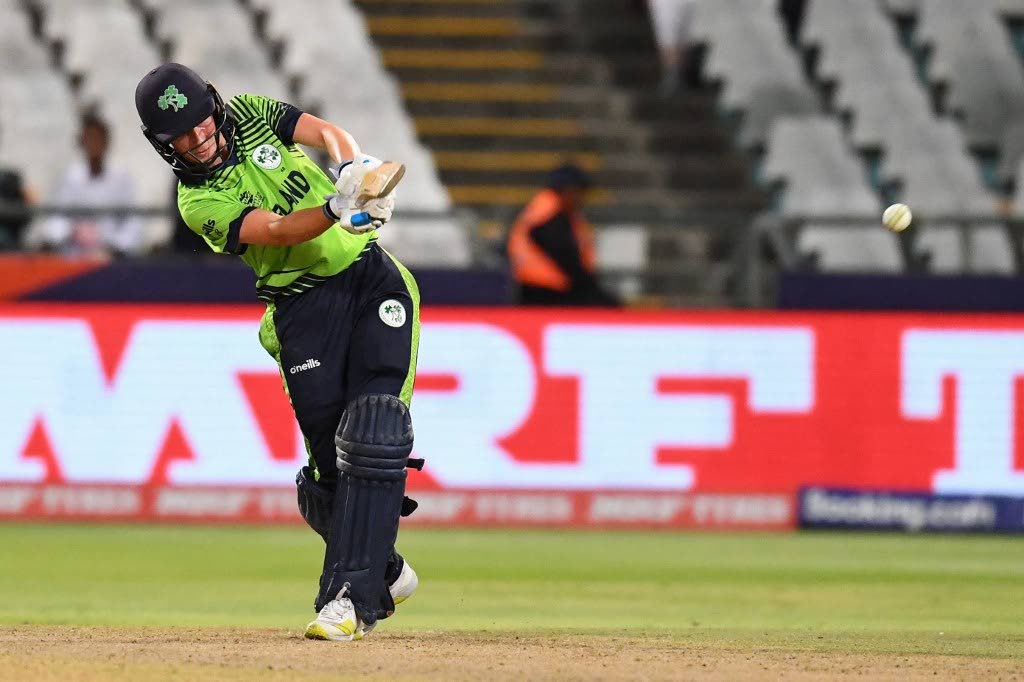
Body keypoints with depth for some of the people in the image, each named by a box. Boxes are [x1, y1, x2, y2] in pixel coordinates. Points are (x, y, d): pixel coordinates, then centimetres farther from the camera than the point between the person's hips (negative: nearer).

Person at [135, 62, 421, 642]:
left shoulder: (251, 116, 5)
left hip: (371, 275, 2)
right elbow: (275, 231, -21)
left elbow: (327, 133, -6)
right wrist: (340, 206, -39)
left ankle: (351, 595, -22)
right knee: (331, 457, -6)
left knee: (373, 437, -16)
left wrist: (354, 170, -28)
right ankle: (384, 573, 20)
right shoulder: (199, 202, -8)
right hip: (304, 306, -1)